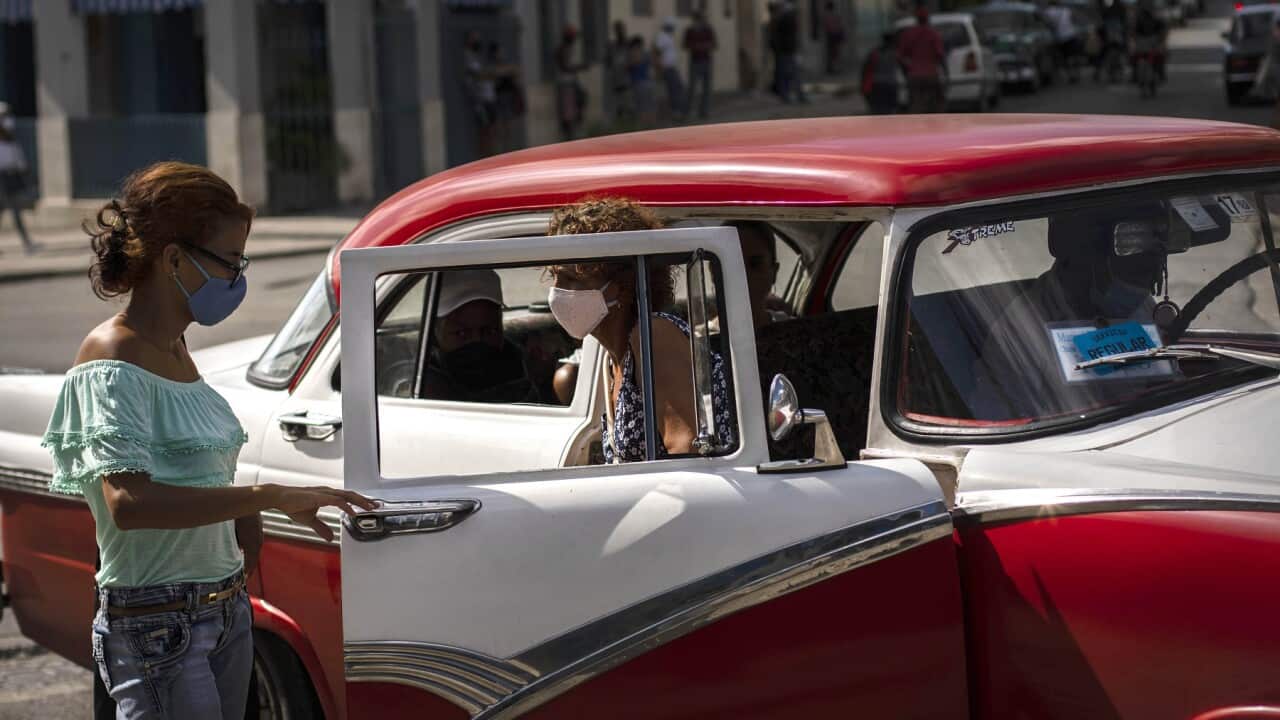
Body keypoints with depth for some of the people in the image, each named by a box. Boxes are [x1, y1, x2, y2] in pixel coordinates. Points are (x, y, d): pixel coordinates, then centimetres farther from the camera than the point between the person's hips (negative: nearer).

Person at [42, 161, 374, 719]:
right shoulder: (112, 364, -15)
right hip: (158, 627, -8)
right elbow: (127, 501, -29)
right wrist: (269, 496, -33)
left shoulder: (176, 350, 12)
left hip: (226, 608, 8)